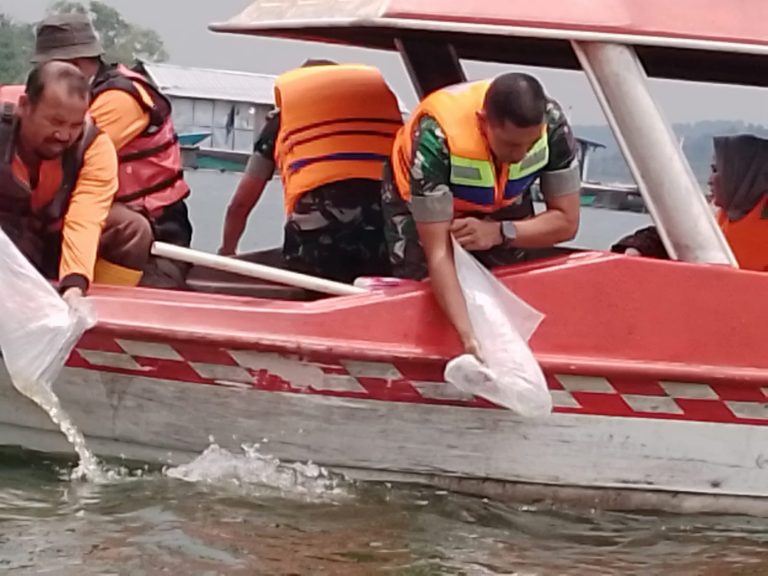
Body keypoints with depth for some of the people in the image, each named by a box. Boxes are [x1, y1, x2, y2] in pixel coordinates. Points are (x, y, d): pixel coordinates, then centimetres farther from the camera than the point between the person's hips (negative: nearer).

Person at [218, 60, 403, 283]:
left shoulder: (284, 114, 27)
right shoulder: (379, 89, 30)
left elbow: (240, 204, 31)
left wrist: (226, 253, 47)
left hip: (316, 233, -1)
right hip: (390, 229, 1)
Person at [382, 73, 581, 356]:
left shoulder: (552, 124, -35)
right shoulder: (435, 140, -45)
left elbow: (566, 221, -24)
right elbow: (438, 253, -44)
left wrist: (500, 233, -41)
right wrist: (468, 337, -55)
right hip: (417, 199, -3)